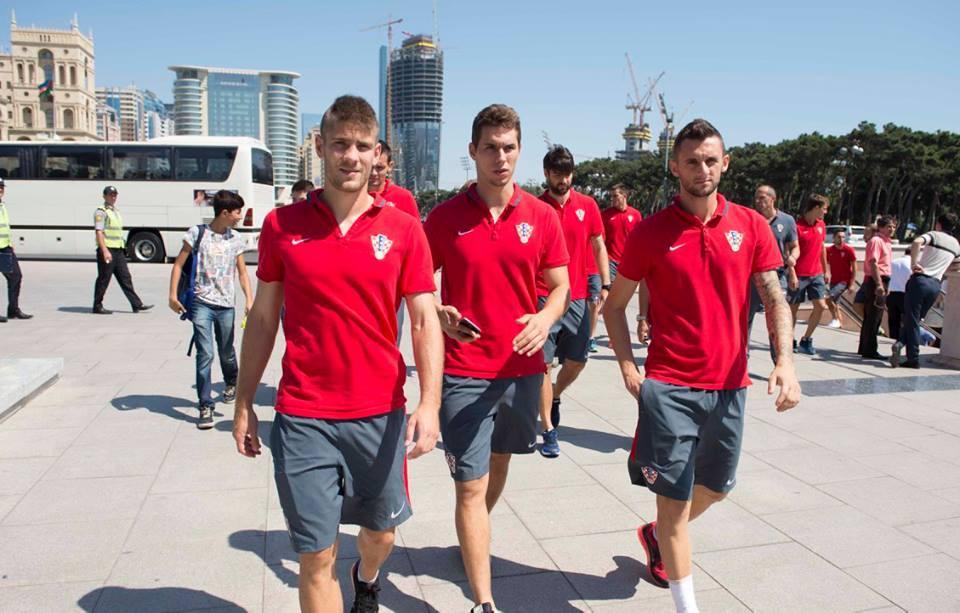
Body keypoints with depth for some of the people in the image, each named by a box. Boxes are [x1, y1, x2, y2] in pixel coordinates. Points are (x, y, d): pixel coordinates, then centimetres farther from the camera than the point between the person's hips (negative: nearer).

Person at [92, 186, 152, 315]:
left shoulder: (116, 211, 19)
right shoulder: (101, 212, -8)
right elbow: (99, 232, -17)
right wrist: (105, 251, -25)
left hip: (118, 250, 8)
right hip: (107, 250, -8)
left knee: (125, 278, 5)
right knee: (103, 279, -1)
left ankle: (137, 305, 5)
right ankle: (97, 307, 8)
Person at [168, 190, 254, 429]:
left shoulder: (236, 239, 7)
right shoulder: (198, 233, -3)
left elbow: (242, 273, 9)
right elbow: (179, 264, 1)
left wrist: (250, 300, -2)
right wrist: (173, 295, -6)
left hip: (226, 305, 3)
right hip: (201, 303, -3)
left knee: (226, 352, 14)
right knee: (205, 354, -8)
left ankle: (231, 383, 44)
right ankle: (205, 406, 0)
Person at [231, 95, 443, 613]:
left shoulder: (402, 229, -2)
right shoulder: (282, 225, 0)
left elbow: (425, 322, -4)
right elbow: (262, 319, 7)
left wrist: (429, 402, -16)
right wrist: (243, 406, 9)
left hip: (380, 415, 1)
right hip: (303, 419, 0)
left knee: (380, 531, 21)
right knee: (316, 556, 4)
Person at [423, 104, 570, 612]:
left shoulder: (542, 217, 0)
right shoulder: (445, 217, -5)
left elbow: (560, 285, 6)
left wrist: (545, 317, -16)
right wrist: (439, 314, -18)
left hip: (522, 366, 3)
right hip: (465, 372, -3)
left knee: (500, 461, 23)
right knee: (471, 486, -2)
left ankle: (473, 539, 51)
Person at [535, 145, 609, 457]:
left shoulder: (587, 205, 5)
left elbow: (598, 247, 10)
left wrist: (605, 285, 2)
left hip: (577, 297, 3)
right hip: (543, 297, -3)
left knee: (577, 360, 11)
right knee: (543, 363, -3)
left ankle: (554, 398, 41)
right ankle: (549, 430, 8)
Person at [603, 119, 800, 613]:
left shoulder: (751, 225, 2)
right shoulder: (650, 232, -5)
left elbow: (774, 300, 3)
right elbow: (614, 305, 2)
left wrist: (785, 360, -13)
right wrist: (627, 367, -8)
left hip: (730, 385, 4)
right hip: (669, 386, -4)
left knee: (716, 486, 21)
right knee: (675, 496, 2)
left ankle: (658, 535, 49)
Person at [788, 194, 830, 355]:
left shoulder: (821, 225, 9)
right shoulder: (798, 226, -12)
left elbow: (822, 248, 19)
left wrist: (826, 270, 19)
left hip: (816, 274, 6)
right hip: (799, 275, -6)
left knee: (821, 306, -1)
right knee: (793, 308, 4)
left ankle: (806, 340, 12)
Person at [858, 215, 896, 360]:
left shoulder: (886, 242, 19)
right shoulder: (876, 240, -11)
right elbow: (873, 263, -20)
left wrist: (885, 284, 22)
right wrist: (879, 284, -25)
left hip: (881, 281, 10)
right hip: (875, 282, -10)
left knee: (871, 317, 14)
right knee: (873, 318, -7)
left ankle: (864, 348, 21)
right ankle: (869, 351, -4)